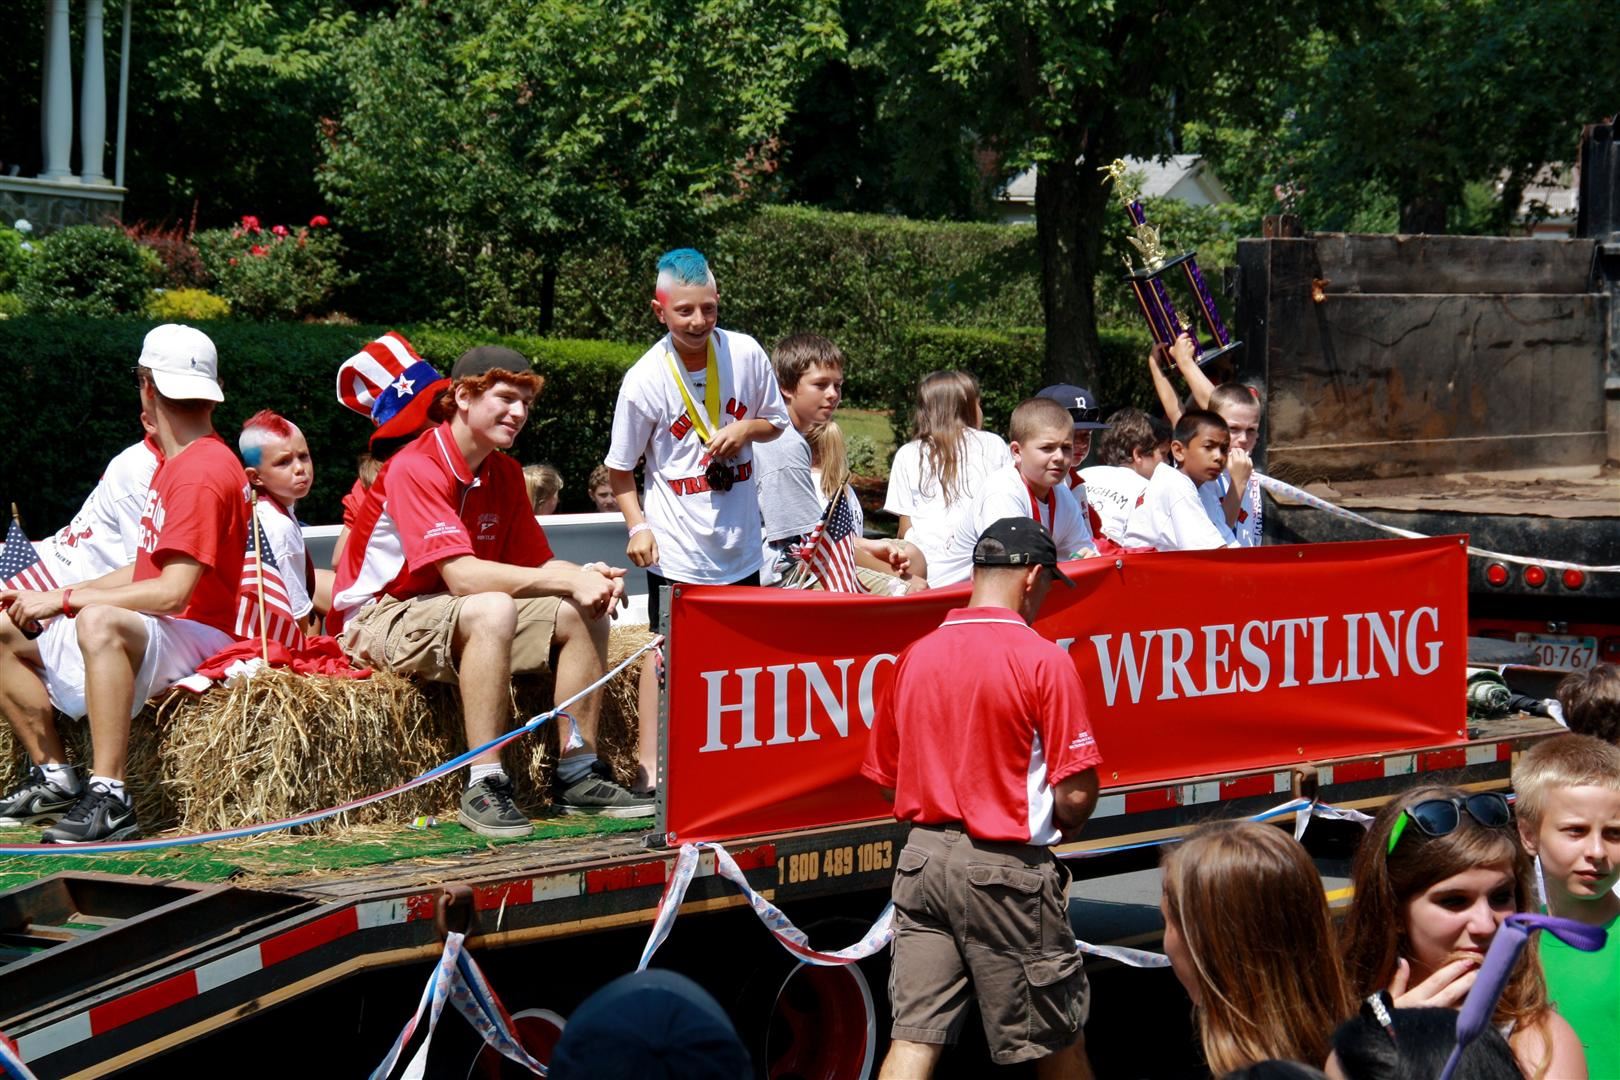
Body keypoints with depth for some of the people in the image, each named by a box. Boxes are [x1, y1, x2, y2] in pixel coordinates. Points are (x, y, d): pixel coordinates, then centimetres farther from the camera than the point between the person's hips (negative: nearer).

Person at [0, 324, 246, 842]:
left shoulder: (203, 472, -16)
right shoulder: (173, 464, 17)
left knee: (99, 621, -41)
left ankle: (109, 799, -42)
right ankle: (54, 779, 3)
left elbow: (173, 591, -24)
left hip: (197, 638, -11)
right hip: (148, 637, 11)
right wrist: (49, 598, 10)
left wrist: (66, 599, -19)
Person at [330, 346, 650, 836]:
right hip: (381, 618, -9)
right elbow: (462, 575, -30)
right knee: (492, 610, -37)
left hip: (452, 618, 9)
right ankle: (484, 786, -36)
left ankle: (579, 775, -3)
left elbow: (538, 563, 3)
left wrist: (587, 576, -20)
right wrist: (568, 581, -30)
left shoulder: (505, 473, 6)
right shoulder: (415, 468, -21)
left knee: (582, 614, -6)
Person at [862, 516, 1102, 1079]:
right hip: (1004, 868, -5)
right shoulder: (1042, 659, -11)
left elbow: (885, 774, 13)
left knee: (914, 1035, 1)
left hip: (922, 858, 5)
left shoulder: (916, 655, 5)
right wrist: (1065, 825, 8)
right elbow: (1075, 794, -14)